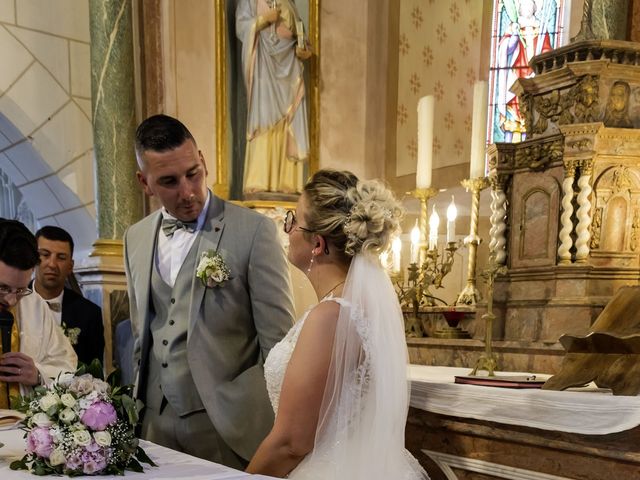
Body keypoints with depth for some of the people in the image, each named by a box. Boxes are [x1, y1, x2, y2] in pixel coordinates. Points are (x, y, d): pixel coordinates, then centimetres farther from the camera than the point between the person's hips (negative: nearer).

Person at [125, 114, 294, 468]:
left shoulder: (254, 231, -10)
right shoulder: (135, 239, 7)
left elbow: (277, 341, -10)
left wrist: (278, 434, -12)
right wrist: (137, 406, 14)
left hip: (227, 425, -5)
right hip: (155, 422, 5)